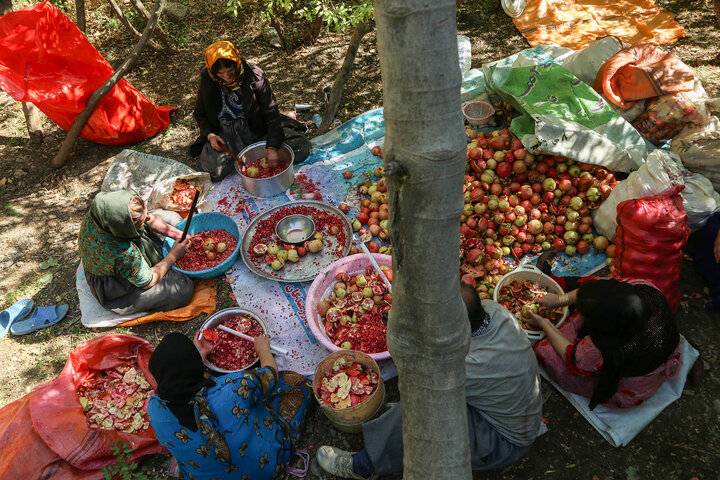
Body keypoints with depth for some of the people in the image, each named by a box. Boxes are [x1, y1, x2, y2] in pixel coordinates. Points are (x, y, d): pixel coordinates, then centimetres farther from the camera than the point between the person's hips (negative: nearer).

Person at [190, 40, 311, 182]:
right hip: (226, 134, 2)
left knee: (302, 147, -18)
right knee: (211, 169, -25)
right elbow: (199, 113, 7)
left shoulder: (255, 76, -16)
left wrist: (272, 147, -27)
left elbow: (271, 113, -16)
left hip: (258, 129, -2)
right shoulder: (207, 79, -8)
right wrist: (210, 135, -13)